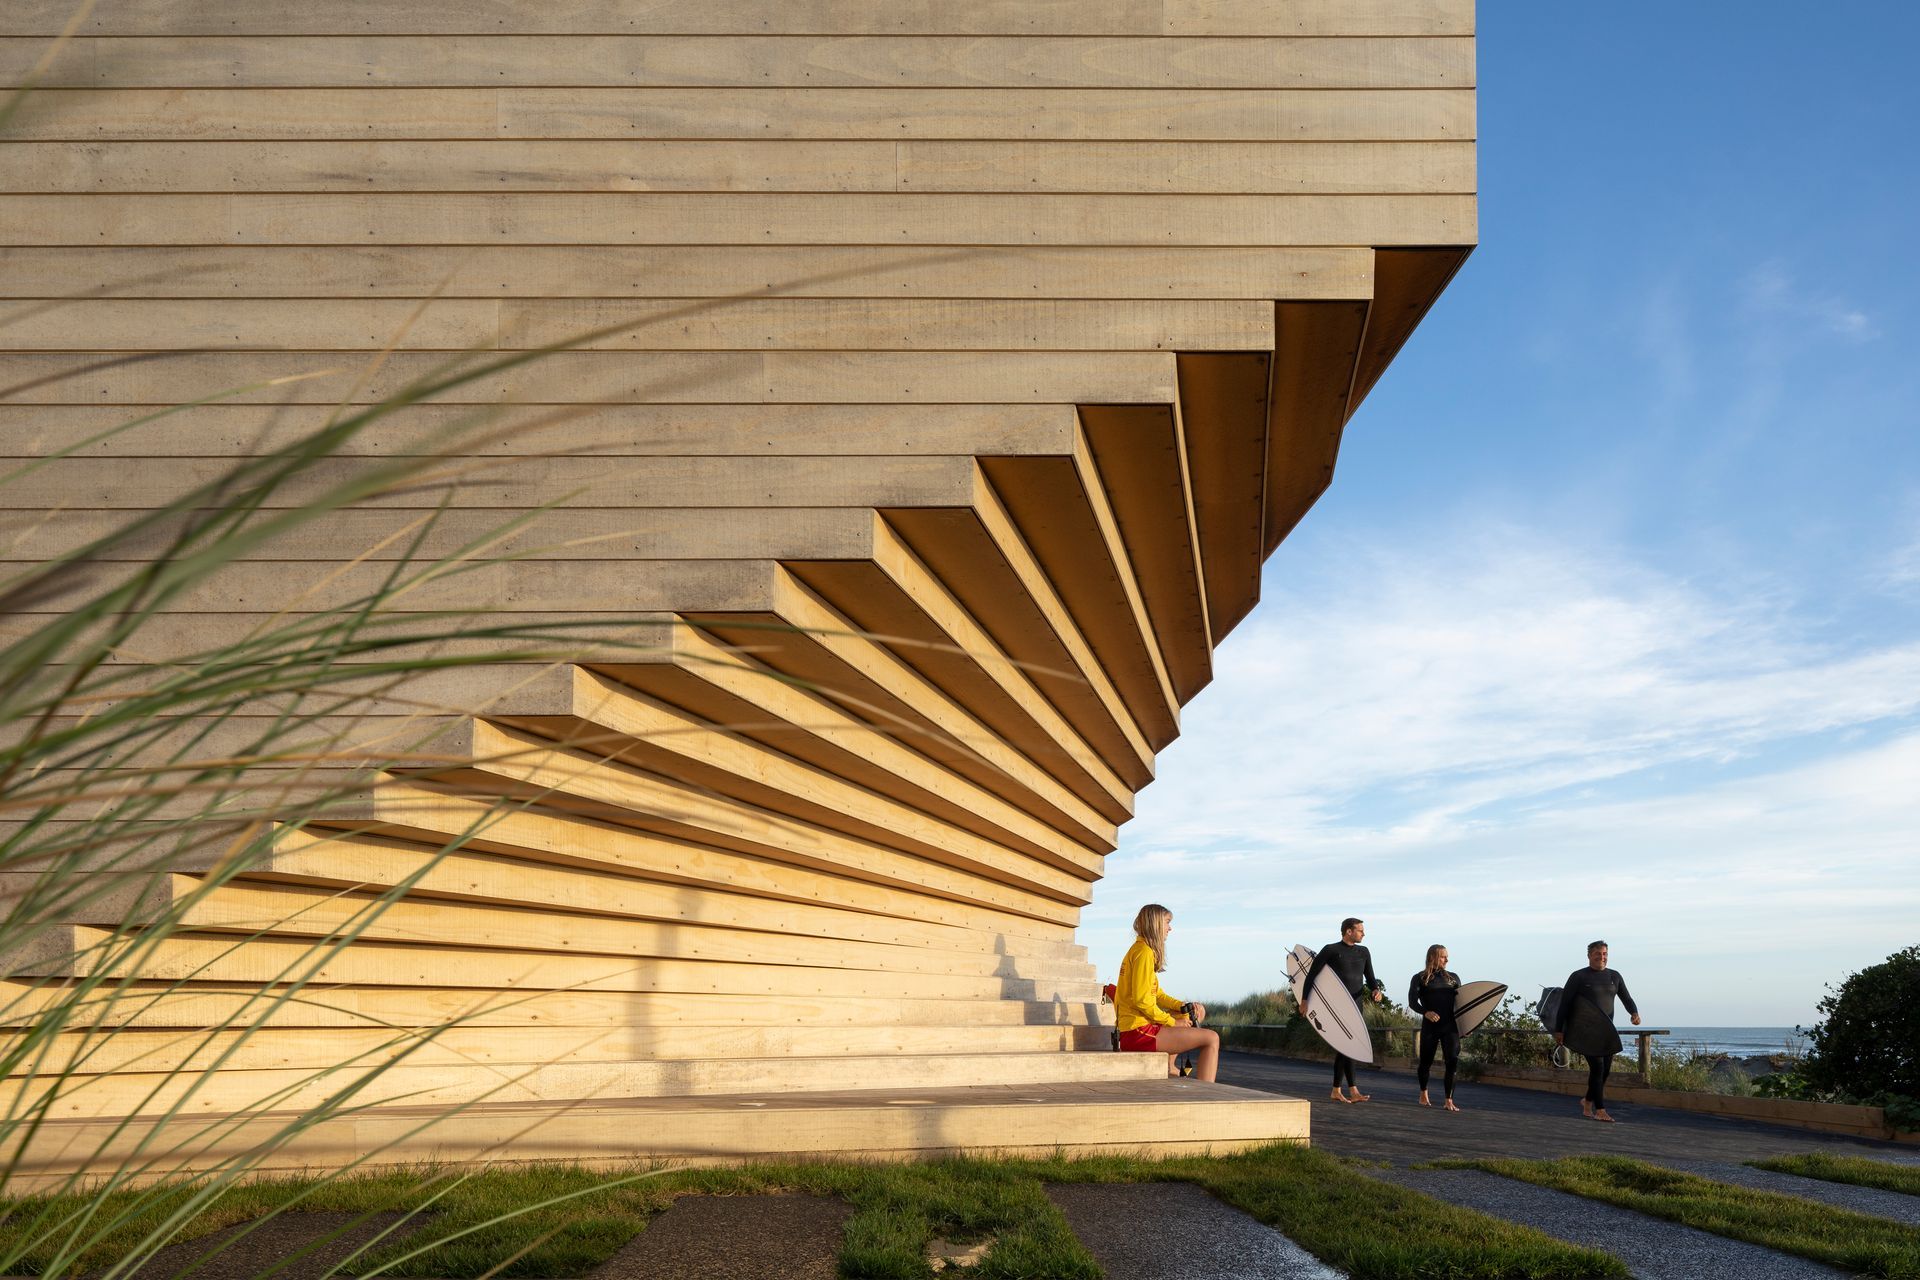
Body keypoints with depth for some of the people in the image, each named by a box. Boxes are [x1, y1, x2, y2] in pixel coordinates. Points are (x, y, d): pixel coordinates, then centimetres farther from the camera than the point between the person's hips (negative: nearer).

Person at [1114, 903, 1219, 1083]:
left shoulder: (1138, 950, 18)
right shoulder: (1144, 952, -13)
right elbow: (1141, 1000, -21)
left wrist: (1184, 1007, 5)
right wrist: (1172, 1022, -11)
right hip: (1138, 1033, -10)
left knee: (1198, 1012, 29)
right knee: (1211, 1038, -12)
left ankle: (1168, 1066, 28)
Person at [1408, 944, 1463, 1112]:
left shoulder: (1453, 978, 13)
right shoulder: (1420, 978, 4)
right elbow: (1412, 1002, -5)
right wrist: (1426, 1012, -23)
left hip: (1450, 1026, 2)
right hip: (1430, 1026, -2)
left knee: (1453, 1060, -11)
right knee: (1426, 1061, 10)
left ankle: (1449, 1101, -7)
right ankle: (1423, 1094, 34)